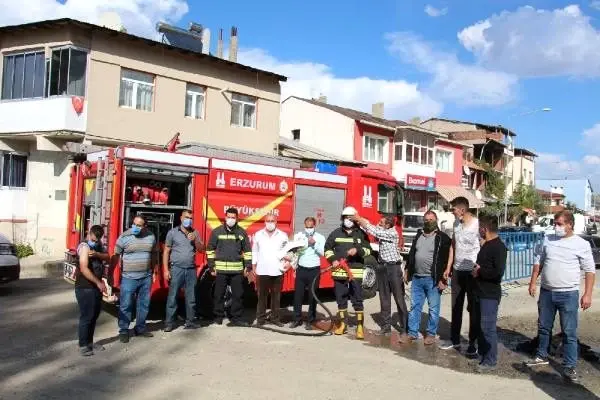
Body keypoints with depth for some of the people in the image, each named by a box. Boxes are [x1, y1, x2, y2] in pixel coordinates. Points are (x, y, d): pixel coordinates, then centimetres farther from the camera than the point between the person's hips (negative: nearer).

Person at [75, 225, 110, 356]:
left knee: (94, 315, 15)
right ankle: (83, 345, 8)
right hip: (85, 288, -8)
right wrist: (98, 282, -25)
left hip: (96, 287, 9)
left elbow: (107, 257, 1)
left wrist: (97, 254, -18)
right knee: (86, 316, -3)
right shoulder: (84, 246, -19)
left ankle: (90, 342, 26)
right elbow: (84, 269, -25)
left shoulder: (99, 245, 8)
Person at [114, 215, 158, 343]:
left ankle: (140, 328, 26)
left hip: (146, 277, 4)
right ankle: (123, 331, 12)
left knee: (144, 304, 12)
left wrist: (154, 271, 14)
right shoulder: (124, 237, -9)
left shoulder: (151, 237, 3)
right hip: (129, 278, -4)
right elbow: (115, 255, -4)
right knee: (126, 305, 0)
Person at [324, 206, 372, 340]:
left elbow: (368, 249, 4)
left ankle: (360, 326, 4)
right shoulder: (336, 233, 8)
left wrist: (358, 250, -16)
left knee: (357, 300, -1)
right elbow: (327, 248, 12)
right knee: (341, 299, 10)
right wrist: (333, 259, -4)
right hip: (339, 271, 2)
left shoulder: (361, 233, 4)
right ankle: (342, 324, 22)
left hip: (355, 271, -2)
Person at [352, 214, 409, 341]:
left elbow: (373, 231, -20)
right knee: (384, 299, 11)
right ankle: (386, 326, 20)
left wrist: (359, 219, -13)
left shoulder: (392, 233, -16)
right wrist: (358, 220, -8)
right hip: (382, 267, 8)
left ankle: (404, 330, 0)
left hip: (393, 267, -7)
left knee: (399, 300, -3)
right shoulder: (381, 231, 6)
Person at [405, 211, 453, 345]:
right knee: (414, 306, 10)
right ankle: (412, 332, 19)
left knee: (433, 309, 4)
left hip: (433, 279, -5)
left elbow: (450, 254, -10)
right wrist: (407, 271, 15)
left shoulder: (442, 238, -6)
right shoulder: (418, 236, 11)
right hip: (417, 278, 5)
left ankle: (431, 334, 16)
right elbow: (411, 254, 18)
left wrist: (443, 277, -15)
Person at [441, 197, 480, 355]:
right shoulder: (456, 223, 6)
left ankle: (473, 344, 13)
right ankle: (455, 340, 25)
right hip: (457, 270, 7)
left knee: (473, 308, 4)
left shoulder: (477, 224, -15)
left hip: (472, 272, -7)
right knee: (456, 307, 14)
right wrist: (449, 267, 12)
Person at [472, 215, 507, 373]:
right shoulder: (486, 245, 13)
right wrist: (477, 269, 5)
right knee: (481, 326, 16)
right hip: (480, 293, 10)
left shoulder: (499, 247, -16)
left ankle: (490, 361, 6)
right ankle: (481, 355, 28)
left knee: (488, 327, -4)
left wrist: (479, 271, -15)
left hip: (490, 295, -9)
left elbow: (498, 271, -26)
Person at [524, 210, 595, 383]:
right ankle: (541, 356, 32)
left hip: (568, 294, -4)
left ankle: (569, 366, 12)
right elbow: (538, 262, 11)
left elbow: (590, 270, -5)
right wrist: (533, 282, 6)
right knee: (543, 327, 16)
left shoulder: (581, 244, -7)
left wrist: (587, 294, -10)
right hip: (546, 292, 4)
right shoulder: (547, 240, 3)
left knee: (569, 332, 2)